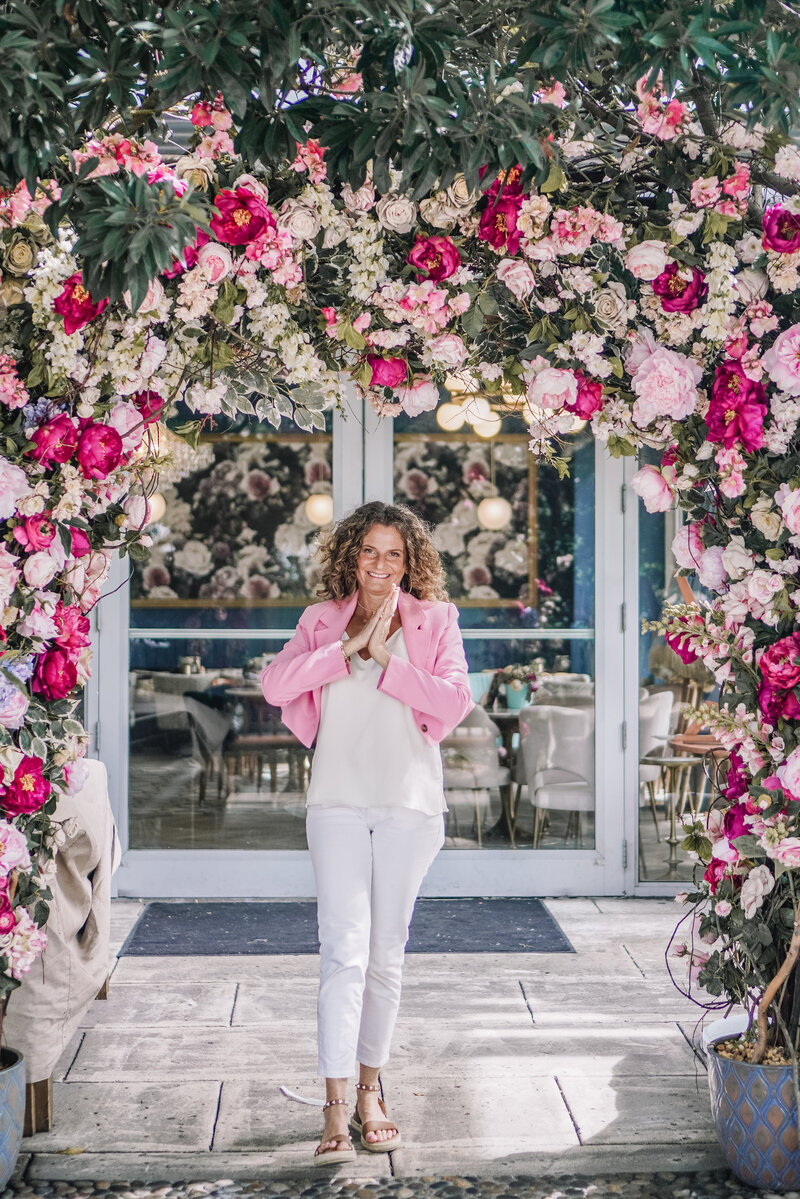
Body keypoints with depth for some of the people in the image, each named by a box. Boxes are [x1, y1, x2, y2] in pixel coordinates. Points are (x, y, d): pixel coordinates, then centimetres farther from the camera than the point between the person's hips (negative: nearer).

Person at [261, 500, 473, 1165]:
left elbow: (453, 703, -5)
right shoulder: (322, 620, 11)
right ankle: (336, 1108, -10)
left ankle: (370, 1091, 23)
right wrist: (348, 646, -11)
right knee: (344, 948, -10)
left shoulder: (436, 620, 9)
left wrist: (386, 659, -10)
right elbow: (276, 684, -6)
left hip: (409, 801, 1)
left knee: (387, 953, 8)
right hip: (339, 800, 0)